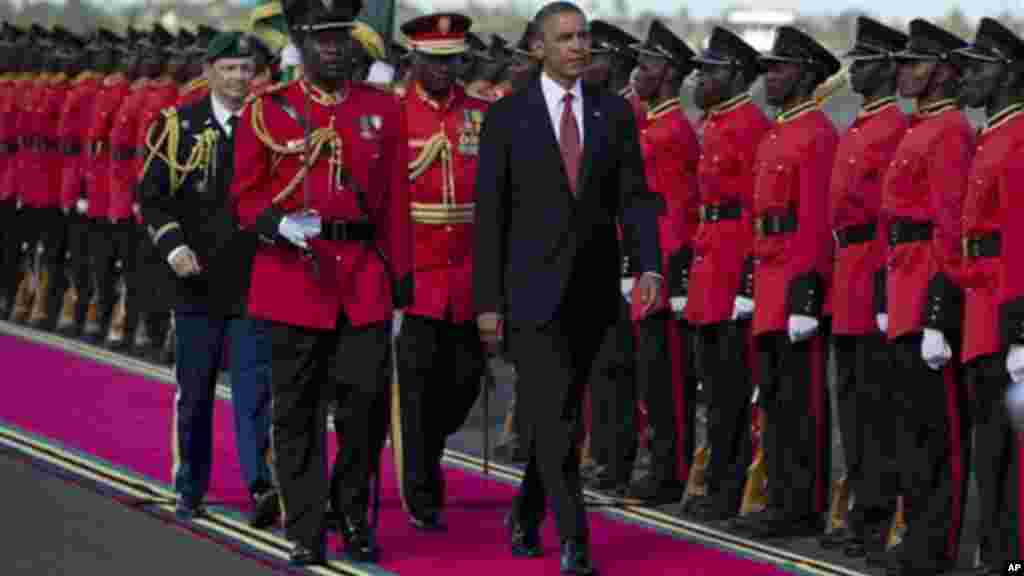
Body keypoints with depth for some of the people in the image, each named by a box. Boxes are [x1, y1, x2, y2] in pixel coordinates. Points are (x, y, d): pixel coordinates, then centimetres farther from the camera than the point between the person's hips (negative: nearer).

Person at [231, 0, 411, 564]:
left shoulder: (383, 109, 8)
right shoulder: (267, 111, 2)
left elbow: (395, 200, 9)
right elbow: (246, 195, 4)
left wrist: (400, 279, 6)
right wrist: (280, 225, -16)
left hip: (365, 279, 2)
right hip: (294, 275, -2)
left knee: (368, 401, -2)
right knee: (297, 411, 3)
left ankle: (352, 512, 19)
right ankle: (305, 531, 11)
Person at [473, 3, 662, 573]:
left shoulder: (615, 113, 5)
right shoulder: (507, 117, -3)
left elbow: (634, 198, 3)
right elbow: (491, 212, -3)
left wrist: (650, 267, -13)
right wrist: (488, 301, -6)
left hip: (592, 290, 3)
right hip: (533, 288, -3)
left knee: (560, 411, 14)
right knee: (555, 415, -10)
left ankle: (527, 514, 33)